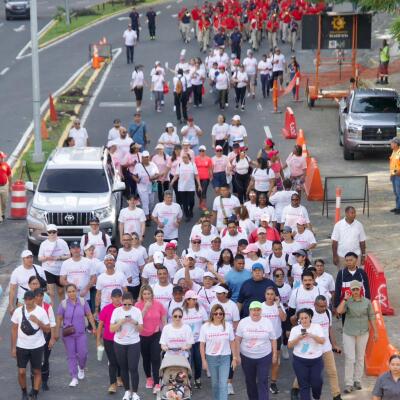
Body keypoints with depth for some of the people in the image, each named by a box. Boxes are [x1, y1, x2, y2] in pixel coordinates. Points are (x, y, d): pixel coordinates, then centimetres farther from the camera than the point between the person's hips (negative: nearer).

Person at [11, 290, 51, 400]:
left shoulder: (41, 311, -7)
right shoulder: (18, 311, -5)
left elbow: (47, 330, -5)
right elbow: (14, 330, 1)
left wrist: (38, 321, -22)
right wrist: (13, 347, -1)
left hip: (37, 346, 0)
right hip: (22, 346, 0)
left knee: (37, 371, 6)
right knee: (21, 372, 0)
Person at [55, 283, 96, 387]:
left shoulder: (82, 302, -4)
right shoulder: (63, 304, -7)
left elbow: (89, 315, 4)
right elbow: (59, 319, -2)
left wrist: (94, 328, 2)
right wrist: (57, 333, -1)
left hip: (81, 333, 1)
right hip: (68, 335, -1)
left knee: (82, 354, 0)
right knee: (71, 355, 4)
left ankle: (81, 368, 35)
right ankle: (74, 378, 12)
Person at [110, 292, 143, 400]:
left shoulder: (137, 311, -4)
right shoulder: (116, 311, -3)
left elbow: (141, 329, -2)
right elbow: (111, 329, -6)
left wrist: (135, 323, -21)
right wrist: (120, 322, -22)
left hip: (134, 343, -2)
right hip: (119, 343, 2)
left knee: (133, 368, -6)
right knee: (123, 368, 10)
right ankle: (127, 391, 24)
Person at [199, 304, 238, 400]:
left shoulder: (228, 326, -2)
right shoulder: (205, 327, -5)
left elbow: (232, 342, 3)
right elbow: (202, 344, -1)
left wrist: (234, 358, 2)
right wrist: (203, 360, -4)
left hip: (225, 357, -1)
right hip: (211, 358, 1)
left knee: (223, 384, -7)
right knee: (215, 383, 14)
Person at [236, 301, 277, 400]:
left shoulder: (267, 322, -3)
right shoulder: (243, 322, -4)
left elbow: (273, 340, 3)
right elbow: (238, 340, -1)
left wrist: (275, 354, 3)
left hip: (264, 357, -1)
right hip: (247, 357, 1)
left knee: (263, 382, -5)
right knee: (250, 381, 13)